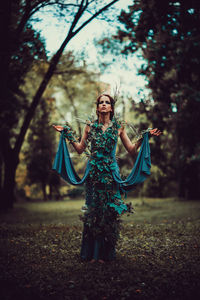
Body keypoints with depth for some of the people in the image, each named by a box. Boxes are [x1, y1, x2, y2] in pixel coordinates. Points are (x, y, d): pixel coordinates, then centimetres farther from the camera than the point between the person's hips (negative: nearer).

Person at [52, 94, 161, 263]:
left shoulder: (118, 127, 6)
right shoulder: (90, 126, 8)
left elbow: (132, 150, 8)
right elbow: (80, 149, 12)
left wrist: (145, 137, 0)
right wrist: (67, 135, 8)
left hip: (111, 173, 0)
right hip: (94, 172, 1)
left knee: (110, 211, -1)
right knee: (93, 210, 1)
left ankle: (106, 253, 8)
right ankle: (92, 253, 9)